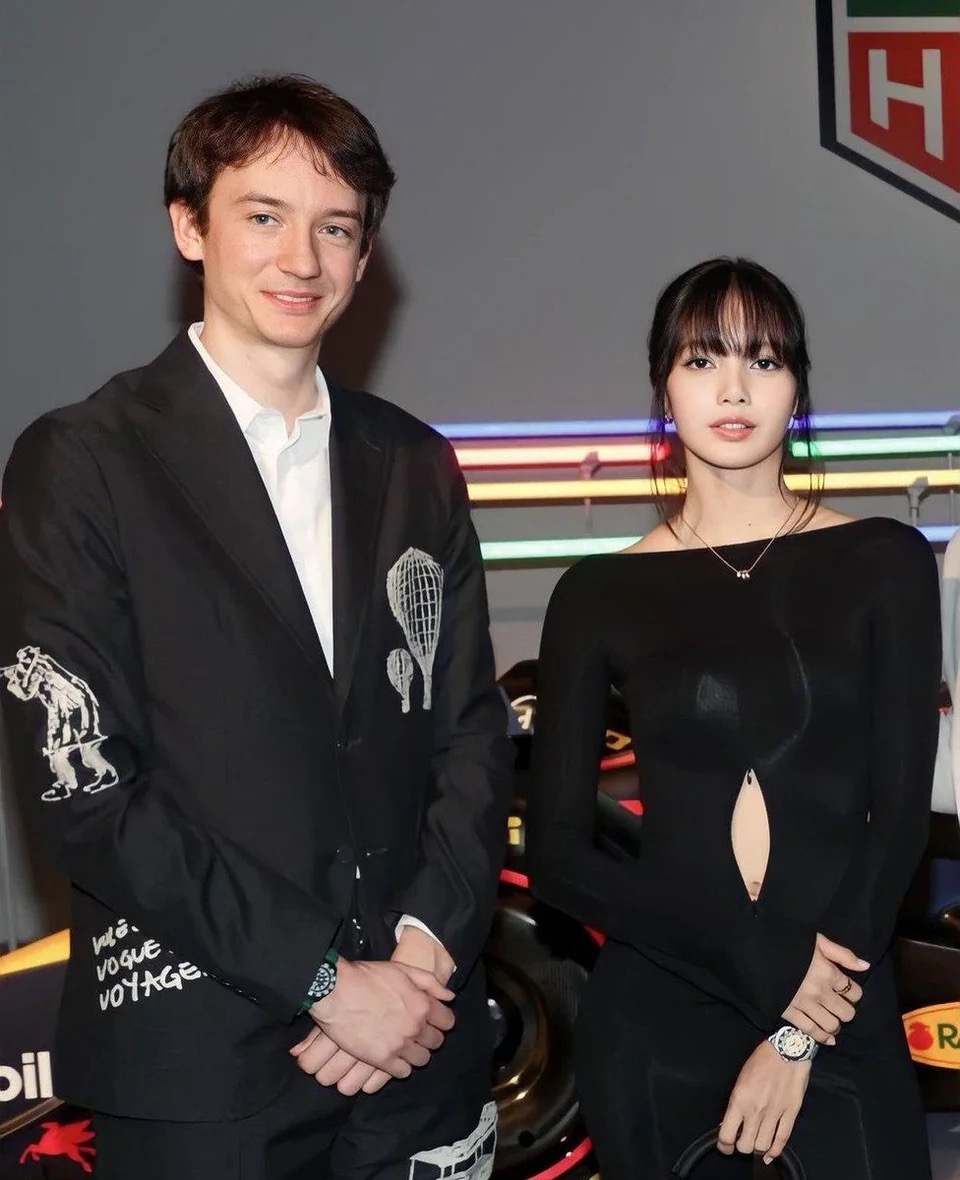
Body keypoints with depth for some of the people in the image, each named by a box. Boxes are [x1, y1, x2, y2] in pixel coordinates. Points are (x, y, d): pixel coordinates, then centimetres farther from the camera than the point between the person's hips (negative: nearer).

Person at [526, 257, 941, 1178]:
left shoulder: (884, 563, 0)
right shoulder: (600, 593, 0)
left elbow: (900, 814, -3)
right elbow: (556, 854, -3)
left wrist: (799, 1035, -10)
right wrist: (760, 954, -14)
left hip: (842, 1023, 0)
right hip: (653, 1027, 0)